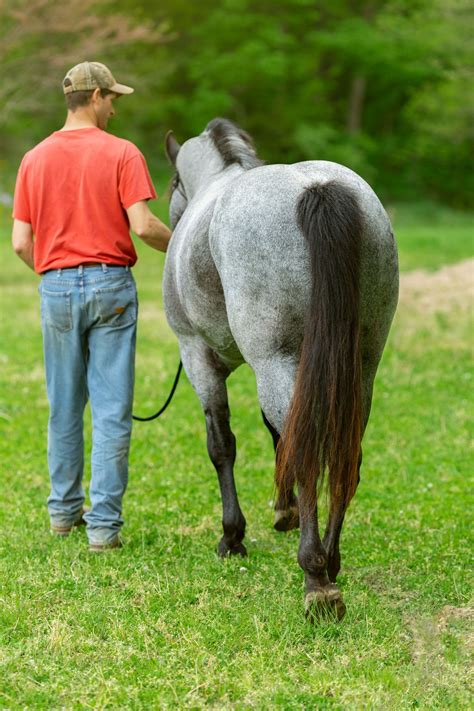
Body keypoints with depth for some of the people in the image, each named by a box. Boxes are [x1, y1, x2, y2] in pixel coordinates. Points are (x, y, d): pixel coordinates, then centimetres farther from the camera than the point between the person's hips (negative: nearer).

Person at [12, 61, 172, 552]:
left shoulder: (34, 159, 5)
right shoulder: (122, 153, -6)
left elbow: (21, 242, 2)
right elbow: (143, 226, -15)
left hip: (56, 288, 3)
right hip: (111, 283, -3)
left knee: (65, 406, 16)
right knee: (111, 411, -1)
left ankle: (64, 509, 27)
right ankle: (103, 524, -3)